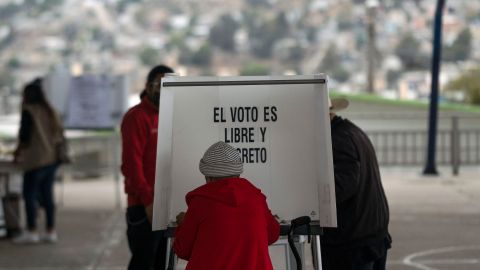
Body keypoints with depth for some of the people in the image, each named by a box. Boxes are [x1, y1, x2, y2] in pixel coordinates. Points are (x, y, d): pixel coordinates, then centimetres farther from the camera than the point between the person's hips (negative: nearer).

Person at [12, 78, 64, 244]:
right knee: (47, 194, 11)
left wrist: (17, 153, 0)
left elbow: (25, 136, -14)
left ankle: (31, 232, -5)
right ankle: (51, 232, 10)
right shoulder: (49, 111, 11)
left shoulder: (28, 111, -9)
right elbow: (59, 133, 14)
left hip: (36, 159, -7)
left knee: (29, 194, -2)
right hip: (52, 158, 7)